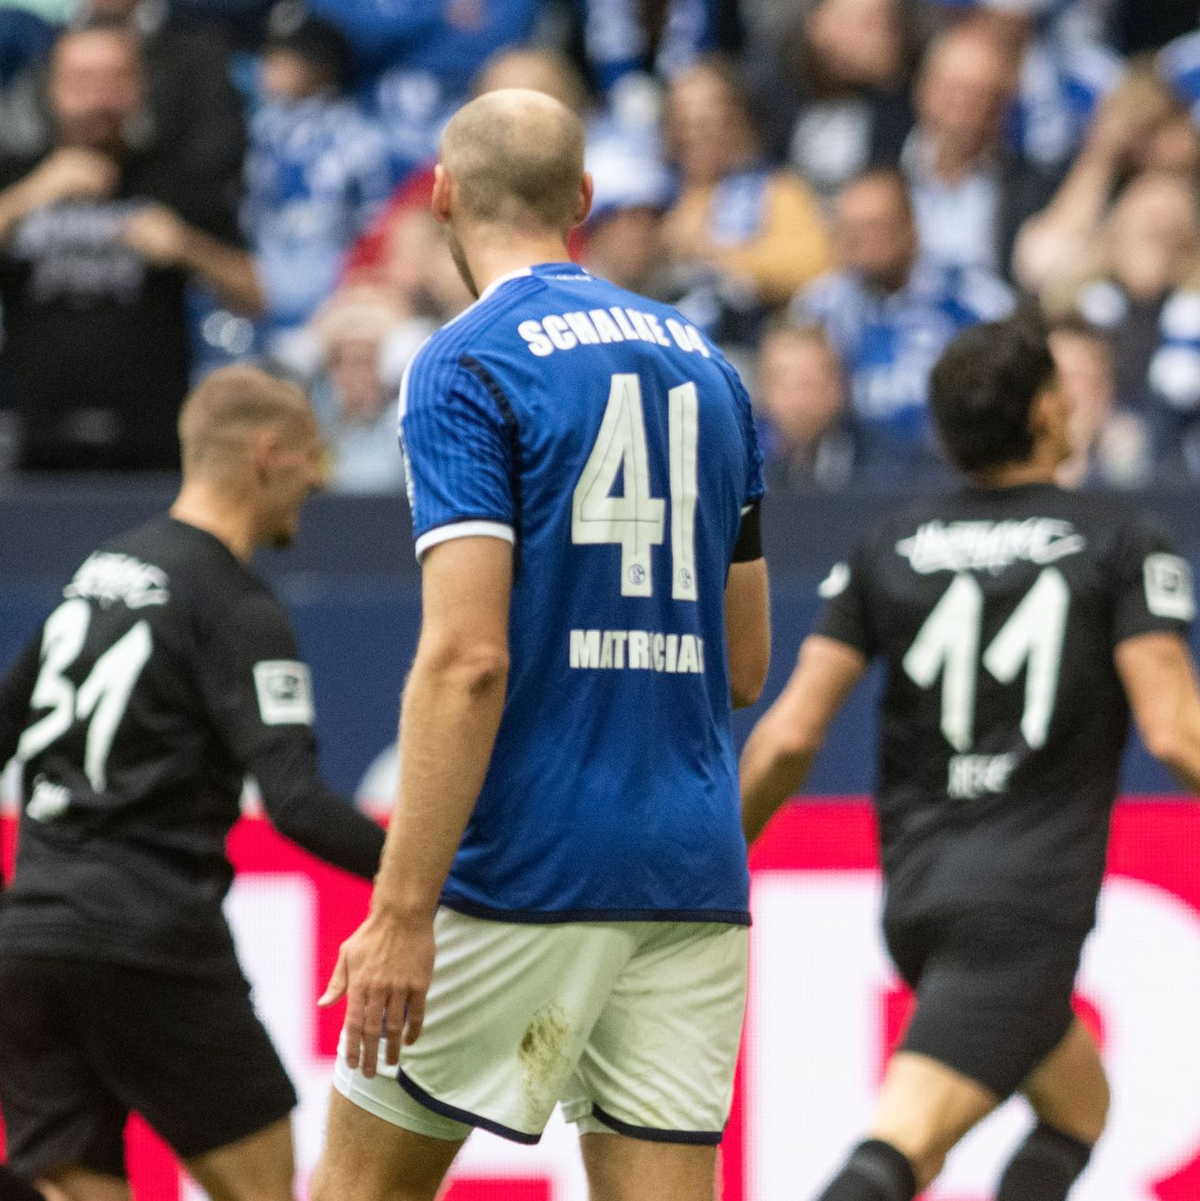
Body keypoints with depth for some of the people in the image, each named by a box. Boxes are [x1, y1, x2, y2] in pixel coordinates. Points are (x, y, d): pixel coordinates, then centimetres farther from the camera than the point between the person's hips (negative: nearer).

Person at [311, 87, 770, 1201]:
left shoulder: (466, 368, -7)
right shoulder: (703, 365, 14)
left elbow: (467, 659, -17)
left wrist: (402, 911, -18)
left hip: (525, 872, -6)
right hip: (693, 874, 6)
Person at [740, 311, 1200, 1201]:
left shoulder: (892, 549, 9)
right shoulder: (1117, 541, -1)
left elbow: (792, 734, 3)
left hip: (916, 893, 6)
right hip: (1029, 907, -6)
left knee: (1078, 1101, 25)